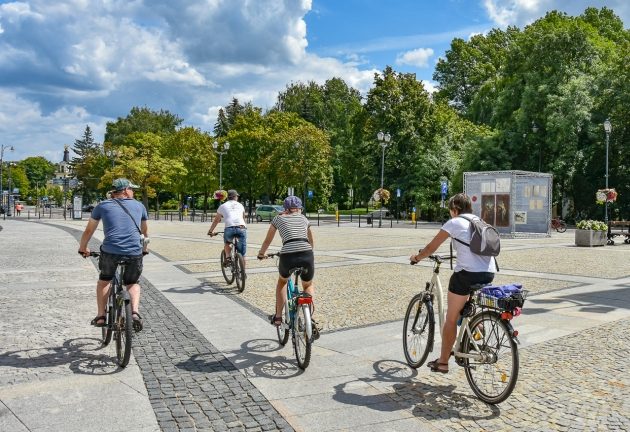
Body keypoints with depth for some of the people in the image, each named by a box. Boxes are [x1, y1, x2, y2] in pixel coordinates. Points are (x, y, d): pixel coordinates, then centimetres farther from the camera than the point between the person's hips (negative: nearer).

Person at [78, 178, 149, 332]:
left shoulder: (103, 205, 15)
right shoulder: (139, 206, 18)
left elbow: (88, 231, 23)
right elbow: (145, 231, 32)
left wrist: (83, 248, 39)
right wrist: (144, 248, 47)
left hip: (110, 252, 0)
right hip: (135, 253, 1)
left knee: (104, 280, 28)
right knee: (133, 283, 24)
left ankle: (100, 316, 21)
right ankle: (135, 312, 2)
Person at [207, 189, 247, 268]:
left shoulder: (223, 206, 23)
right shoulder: (240, 205, 28)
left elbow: (216, 220, 33)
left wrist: (210, 231, 44)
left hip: (229, 228, -1)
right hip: (241, 228, 1)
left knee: (227, 243, 30)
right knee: (242, 254, 8)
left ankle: (227, 257, 10)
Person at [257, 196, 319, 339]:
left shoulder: (278, 219, 20)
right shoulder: (304, 218, 26)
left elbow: (267, 241, 29)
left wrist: (261, 254, 48)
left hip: (287, 256, -1)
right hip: (307, 256, 1)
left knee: (282, 281, 33)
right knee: (308, 286, 28)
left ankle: (278, 317, 31)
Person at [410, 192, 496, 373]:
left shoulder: (454, 223, 2)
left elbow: (431, 248, 5)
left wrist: (416, 258, 22)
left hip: (467, 273, -6)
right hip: (489, 273, 6)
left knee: (451, 318, 7)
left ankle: (442, 362, 15)